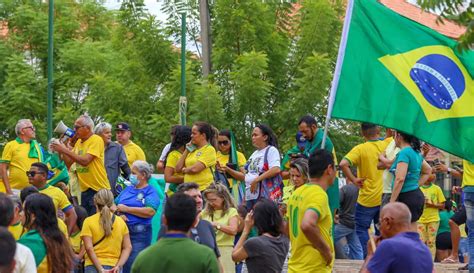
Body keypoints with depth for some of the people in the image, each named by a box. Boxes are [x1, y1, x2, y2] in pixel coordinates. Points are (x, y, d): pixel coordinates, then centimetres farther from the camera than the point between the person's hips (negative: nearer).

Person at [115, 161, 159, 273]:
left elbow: (150, 211, -18)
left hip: (139, 235, -6)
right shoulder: (128, 189, 19)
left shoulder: (150, 192, -1)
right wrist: (119, 213, -7)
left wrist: (126, 209, -10)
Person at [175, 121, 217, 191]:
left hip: (204, 189, -6)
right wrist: (187, 150, 12)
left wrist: (184, 170, 6)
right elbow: (178, 168, 13)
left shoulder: (210, 150, -4)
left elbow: (195, 169, -15)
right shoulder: (193, 150, 17)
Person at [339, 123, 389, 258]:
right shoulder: (387, 145, -2)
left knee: (361, 229, 8)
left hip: (367, 198, -4)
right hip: (385, 197, 4)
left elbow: (343, 164, -24)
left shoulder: (360, 149, -13)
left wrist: (353, 179, -15)